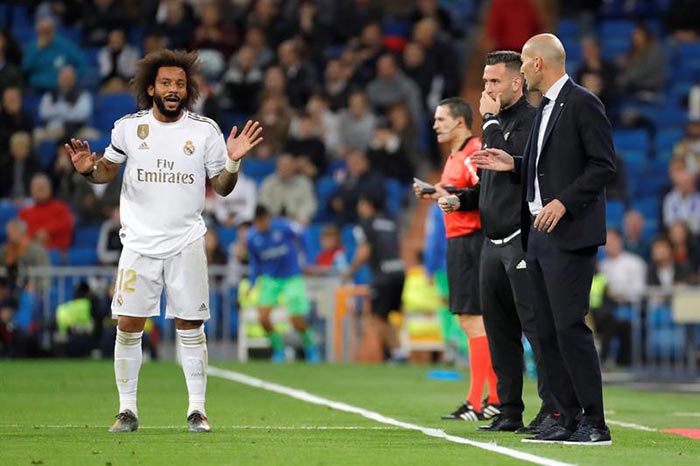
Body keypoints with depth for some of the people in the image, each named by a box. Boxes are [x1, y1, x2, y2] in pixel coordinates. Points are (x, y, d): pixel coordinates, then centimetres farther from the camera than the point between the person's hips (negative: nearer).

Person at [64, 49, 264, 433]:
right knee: (128, 326, -2)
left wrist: (232, 161, -13)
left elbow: (221, 187, 6)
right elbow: (107, 172, 14)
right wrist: (88, 169, -8)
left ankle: (196, 409, 6)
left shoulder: (204, 130, 1)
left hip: (186, 243, -1)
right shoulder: (128, 127, 2)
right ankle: (127, 409, 9)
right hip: (139, 241, 1)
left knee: (190, 326, -2)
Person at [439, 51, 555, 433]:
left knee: (534, 323, -11)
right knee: (499, 329, 10)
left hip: (522, 240, -9)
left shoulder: (530, 120, -8)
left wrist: (490, 119, -12)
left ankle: (553, 408, -11)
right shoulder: (497, 123, 19)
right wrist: (460, 200, 9)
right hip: (493, 241, 9)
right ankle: (509, 411, 15)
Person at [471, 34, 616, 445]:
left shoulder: (582, 103, -9)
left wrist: (563, 202, -20)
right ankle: (569, 419, 11)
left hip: (569, 233, -10)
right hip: (539, 234, 10)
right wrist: (514, 165, 12)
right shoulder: (546, 109, 19)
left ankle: (594, 423, -10)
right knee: (548, 332, 8)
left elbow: (603, 165, -14)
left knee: (570, 326, -13)